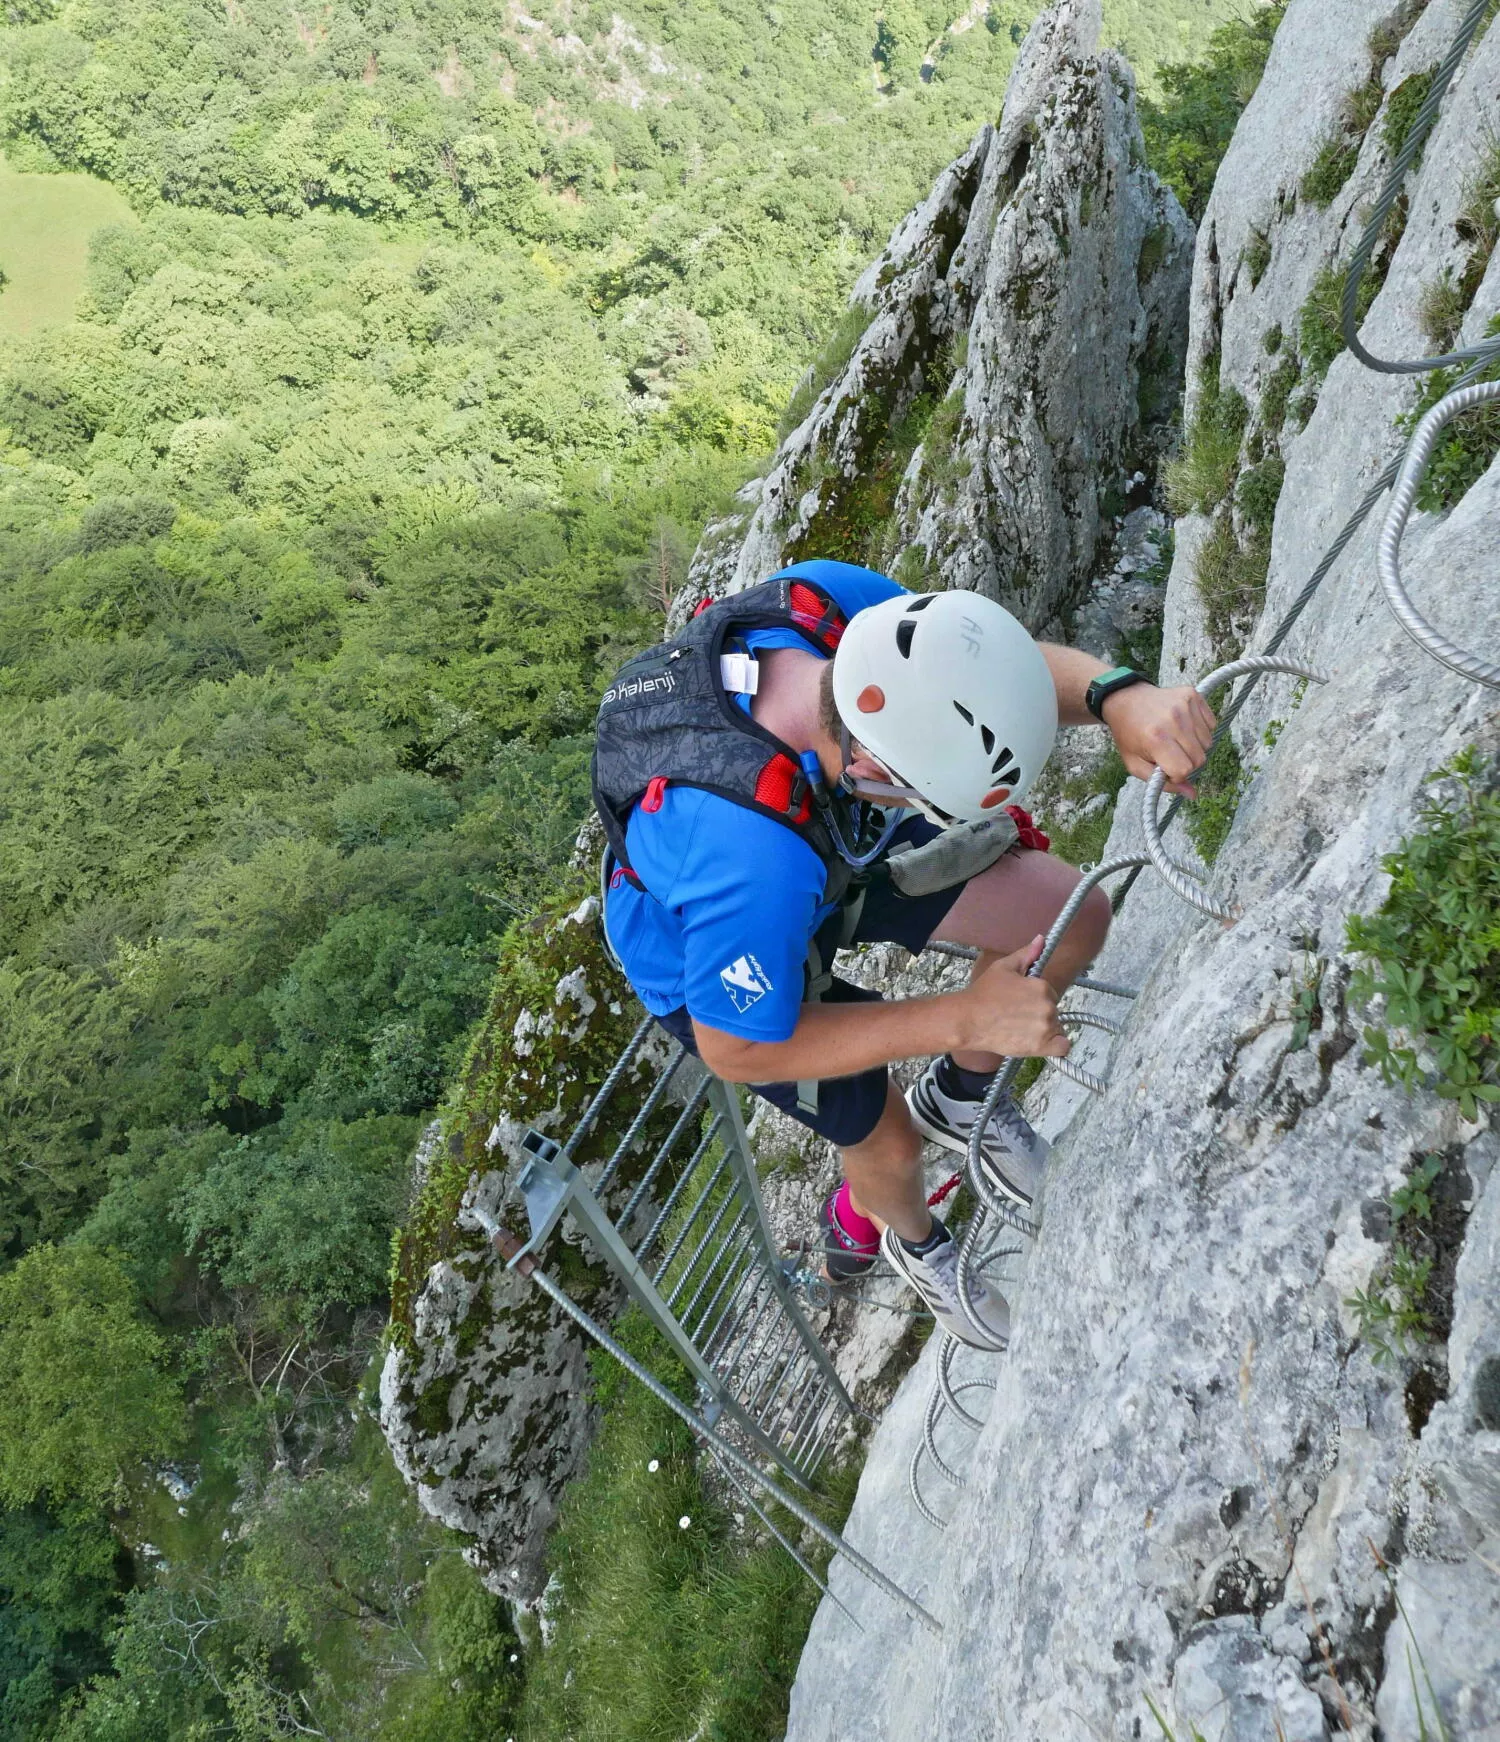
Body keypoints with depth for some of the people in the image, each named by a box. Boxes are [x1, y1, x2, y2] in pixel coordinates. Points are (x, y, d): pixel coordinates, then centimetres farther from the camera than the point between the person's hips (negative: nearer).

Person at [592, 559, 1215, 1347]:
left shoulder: (825, 600, -33)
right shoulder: (749, 854, -48)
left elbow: (1018, 661, -17)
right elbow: (737, 1050, -30)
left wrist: (1119, 695, -39)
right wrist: (966, 1016, -31)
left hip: (835, 842, 5)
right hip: (714, 963, -5)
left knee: (1074, 917, -3)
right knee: (887, 1144, 15)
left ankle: (956, 1096, 25)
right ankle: (915, 1241, 55)